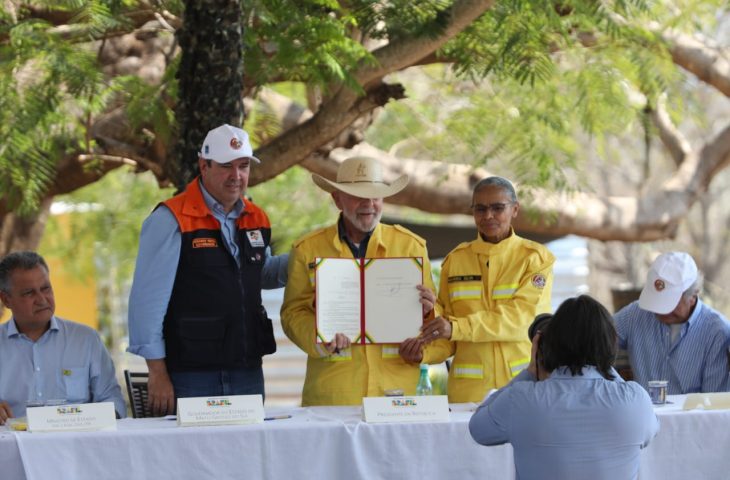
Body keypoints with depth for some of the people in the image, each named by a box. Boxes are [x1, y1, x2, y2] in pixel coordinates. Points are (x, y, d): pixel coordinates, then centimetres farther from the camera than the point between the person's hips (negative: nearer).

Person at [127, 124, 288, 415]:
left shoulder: (256, 219, 11)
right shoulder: (171, 219, -9)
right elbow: (147, 300, -10)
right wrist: (157, 374, -13)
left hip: (249, 373, 6)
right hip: (191, 377, -6)